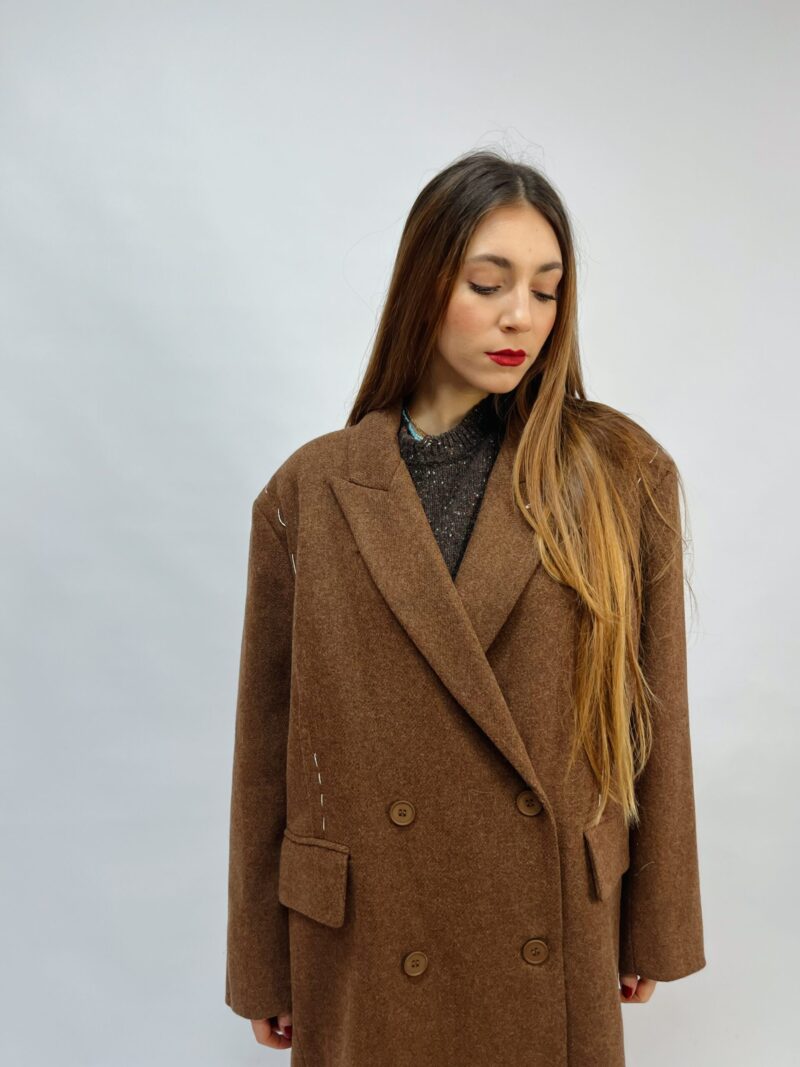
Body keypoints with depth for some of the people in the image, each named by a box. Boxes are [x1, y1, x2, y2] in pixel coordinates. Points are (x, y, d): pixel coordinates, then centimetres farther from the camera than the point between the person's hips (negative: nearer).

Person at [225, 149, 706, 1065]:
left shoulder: (623, 474, -6)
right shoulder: (310, 491, -6)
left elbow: (652, 715, 0)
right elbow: (267, 741, -1)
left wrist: (654, 926, 5)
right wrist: (262, 968, 4)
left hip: (557, 941, 1)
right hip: (369, 943, 0)